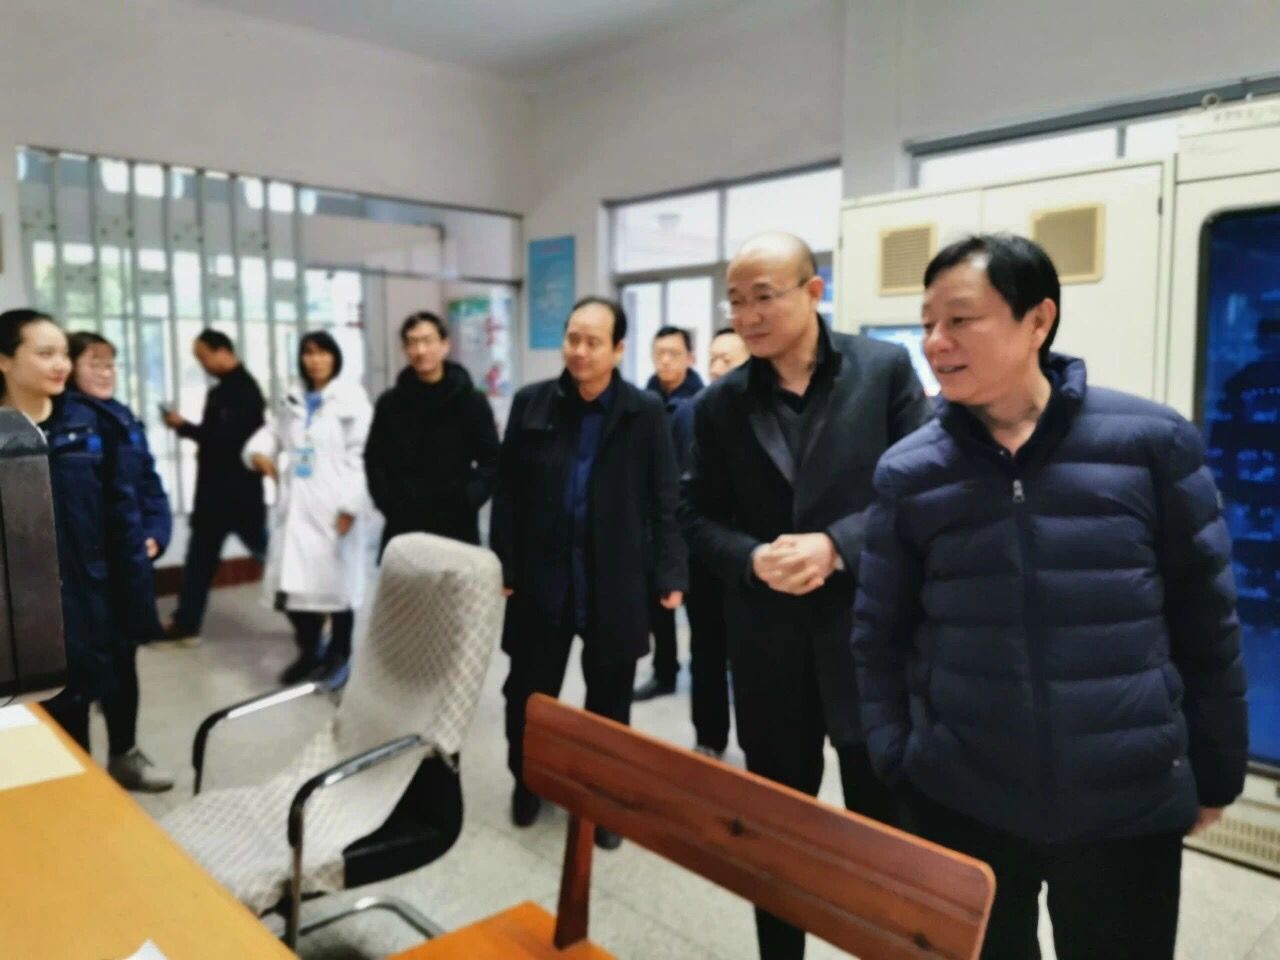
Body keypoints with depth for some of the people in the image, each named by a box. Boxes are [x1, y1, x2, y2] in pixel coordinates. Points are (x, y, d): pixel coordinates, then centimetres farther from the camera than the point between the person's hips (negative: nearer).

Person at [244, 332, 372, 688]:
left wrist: (349, 506, -16)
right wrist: (258, 453, -2)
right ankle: (308, 652, 26)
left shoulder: (352, 398, -4)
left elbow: (360, 455, -10)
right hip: (295, 505, 5)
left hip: (333, 507, -5)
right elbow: (272, 432, 23)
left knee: (336, 581, 3)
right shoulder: (292, 400, 16)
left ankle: (338, 657, 20)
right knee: (295, 580, 7)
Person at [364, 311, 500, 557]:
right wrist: (387, 501, -4)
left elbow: (492, 461, 0)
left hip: (456, 529, -2)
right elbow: (374, 460, 11)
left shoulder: (472, 401, 1)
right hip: (402, 529, 2)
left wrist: (465, 502, -13)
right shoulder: (390, 403, 7)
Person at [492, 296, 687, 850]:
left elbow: (664, 503, -4)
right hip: (542, 578, 2)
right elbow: (508, 493, 1)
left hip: (616, 582, -1)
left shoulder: (645, 413, -5)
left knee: (610, 701, 13)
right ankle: (527, 780, 39)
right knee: (528, 691, 15)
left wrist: (669, 576, -8)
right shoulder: (531, 404, 0)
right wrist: (504, 567, -3)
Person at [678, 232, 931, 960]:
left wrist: (836, 544, -19)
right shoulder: (722, 403, 3)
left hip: (871, 636, -2)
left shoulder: (885, 368, -3)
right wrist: (753, 559, -15)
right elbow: (698, 516, 5)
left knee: (882, 827, 14)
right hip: (770, 646, 2)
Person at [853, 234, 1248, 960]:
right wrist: (895, 765, -1)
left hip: (1128, 805, 0)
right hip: (958, 802, 1)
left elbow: (1207, 619, 0)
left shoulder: (1155, 441, -7)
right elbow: (880, 638, 2)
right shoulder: (908, 472, -4)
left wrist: (1216, 773, 5)